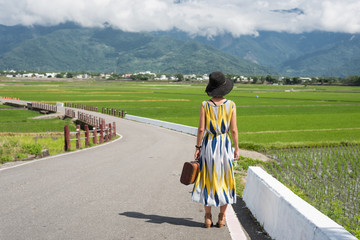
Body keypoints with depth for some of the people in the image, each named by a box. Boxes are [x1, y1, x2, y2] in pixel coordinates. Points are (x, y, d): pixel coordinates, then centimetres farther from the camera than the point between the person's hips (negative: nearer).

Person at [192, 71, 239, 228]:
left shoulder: (205, 105, -7)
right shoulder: (231, 105, -5)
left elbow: (201, 129, -8)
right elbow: (234, 129, -5)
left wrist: (198, 147, 1)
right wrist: (236, 148, 4)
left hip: (208, 144, 0)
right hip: (225, 145, 1)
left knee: (207, 179, 8)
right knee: (224, 179, 10)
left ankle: (208, 217, 12)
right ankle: (221, 218, 15)